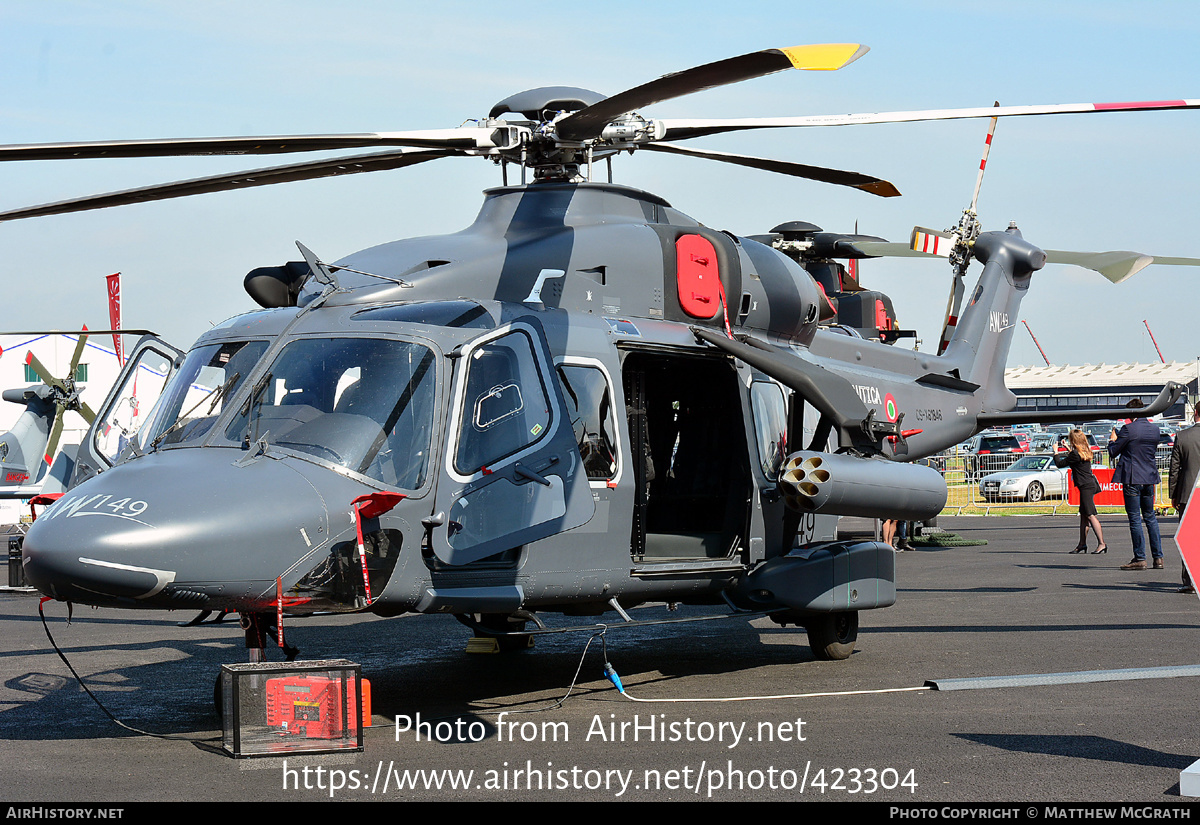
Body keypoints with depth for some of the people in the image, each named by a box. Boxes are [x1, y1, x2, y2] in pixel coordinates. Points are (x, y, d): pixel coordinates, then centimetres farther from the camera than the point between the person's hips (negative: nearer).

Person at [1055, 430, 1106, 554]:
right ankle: (1082, 544, 19)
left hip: (1086, 486, -10)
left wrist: (1056, 453, 7)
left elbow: (1060, 464, -10)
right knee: (1083, 515, 13)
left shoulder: (1075, 454, -16)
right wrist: (1069, 449, 44)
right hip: (1090, 484, 10)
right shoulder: (1085, 452, 11)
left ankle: (1102, 544, -16)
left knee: (1090, 515, -12)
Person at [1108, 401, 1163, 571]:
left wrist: (1113, 440, 15)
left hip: (1132, 479, -6)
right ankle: (1158, 557, 13)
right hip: (1149, 478, 6)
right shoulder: (1154, 429, 6)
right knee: (1150, 517, 14)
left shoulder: (1128, 429, -14)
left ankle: (1140, 558, -2)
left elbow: (1113, 452, -7)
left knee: (1135, 518, -2)